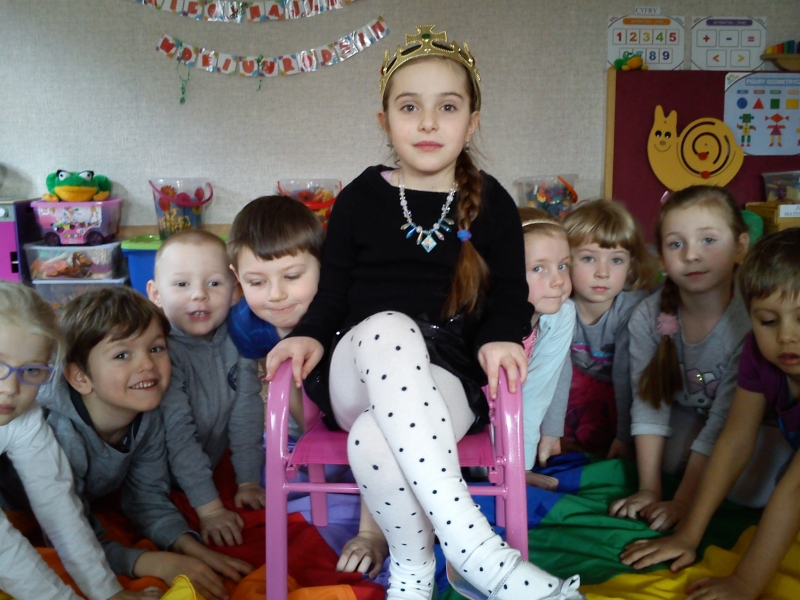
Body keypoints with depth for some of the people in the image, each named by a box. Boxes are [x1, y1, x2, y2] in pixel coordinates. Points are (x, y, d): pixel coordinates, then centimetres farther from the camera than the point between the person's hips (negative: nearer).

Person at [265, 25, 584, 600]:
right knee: (389, 326, -38)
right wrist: (310, 335, -11)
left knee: (375, 441, -38)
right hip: (357, 374, 2)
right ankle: (477, 550, -35)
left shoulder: (491, 203, 9)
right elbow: (333, 290, 10)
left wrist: (499, 338, -15)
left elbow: (509, 296, 7)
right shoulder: (361, 198, 9)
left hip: (441, 378, -1)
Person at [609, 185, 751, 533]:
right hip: (689, 414, 3)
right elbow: (649, 402, -17)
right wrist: (648, 491, -22)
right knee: (667, 458, -23)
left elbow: (725, 420, -30)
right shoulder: (647, 317, -22)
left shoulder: (751, 321, -32)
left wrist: (682, 503, -30)